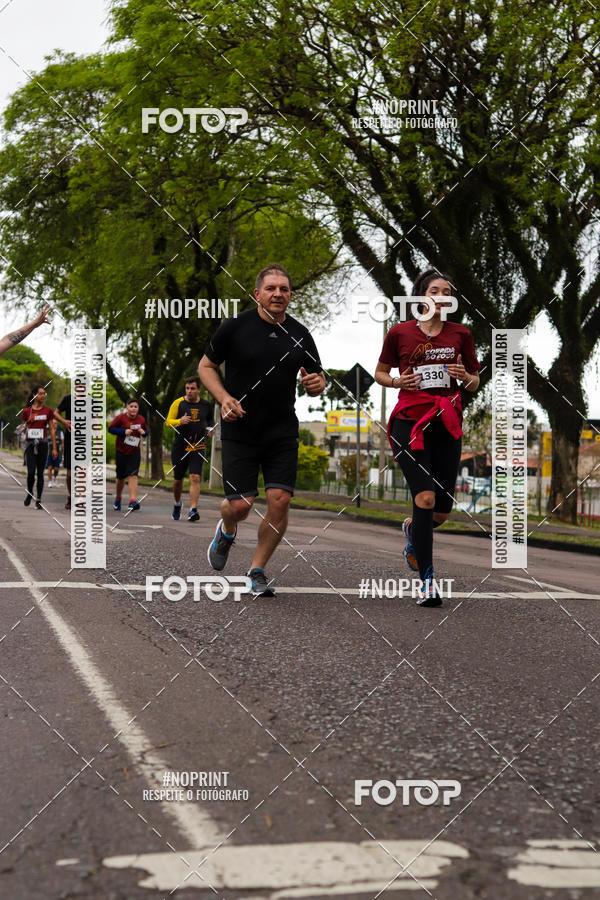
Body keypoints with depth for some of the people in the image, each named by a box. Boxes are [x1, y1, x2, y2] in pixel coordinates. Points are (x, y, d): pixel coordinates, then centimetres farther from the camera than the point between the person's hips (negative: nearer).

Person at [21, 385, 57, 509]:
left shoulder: (48, 410, 5)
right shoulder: (27, 411, 4)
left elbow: (52, 429, 6)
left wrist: (54, 448, 3)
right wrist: (24, 427, -13)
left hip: (42, 444, 1)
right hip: (30, 444, -1)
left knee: (40, 473, 1)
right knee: (31, 473, -10)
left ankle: (38, 500, 7)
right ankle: (29, 493, 17)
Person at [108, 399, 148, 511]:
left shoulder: (141, 419, 2)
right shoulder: (120, 418, -8)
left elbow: (146, 430, 17)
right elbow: (110, 428, -7)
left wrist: (144, 432, -7)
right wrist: (124, 431, -19)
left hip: (135, 452, 1)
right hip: (121, 451, -1)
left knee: (133, 476, -13)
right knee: (121, 477, 10)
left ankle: (132, 501, -20)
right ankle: (117, 499, 33)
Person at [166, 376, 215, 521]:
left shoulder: (206, 405, 7)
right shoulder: (178, 403, -1)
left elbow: (210, 419, 24)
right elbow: (168, 421, -1)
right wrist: (180, 421, -20)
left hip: (198, 448, 0)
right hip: (180, 447, 0)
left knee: (195, 478, -15)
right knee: (178, 479, 11)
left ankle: (193, 510, -18)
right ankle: (177, 503, 38)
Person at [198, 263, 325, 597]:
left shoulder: (299, 334, 3)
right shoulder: (235, 327, -5)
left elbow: (317, 378, 14)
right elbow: (206, 365, 6)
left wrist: (316, 384, -11)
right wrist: (224, 397, -11)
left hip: (282, 432, 2)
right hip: (239, 430, -2)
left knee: (280, 501, -9)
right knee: (240, 505, -6)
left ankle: (257, 571, 11)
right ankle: (227, 532, 33)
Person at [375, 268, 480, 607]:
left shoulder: (460, 334, 7)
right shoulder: (400, 332, 1)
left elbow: (474, 382, 14)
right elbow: (380, 373, 12)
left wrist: (464, 376, -9)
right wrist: (397, 381, -9)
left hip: (447, 426, 3)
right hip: (409, 422, -3)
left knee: (443, 510, 2)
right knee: (425, 497, -17)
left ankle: (413, 529, 39)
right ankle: (427, 580, -9)